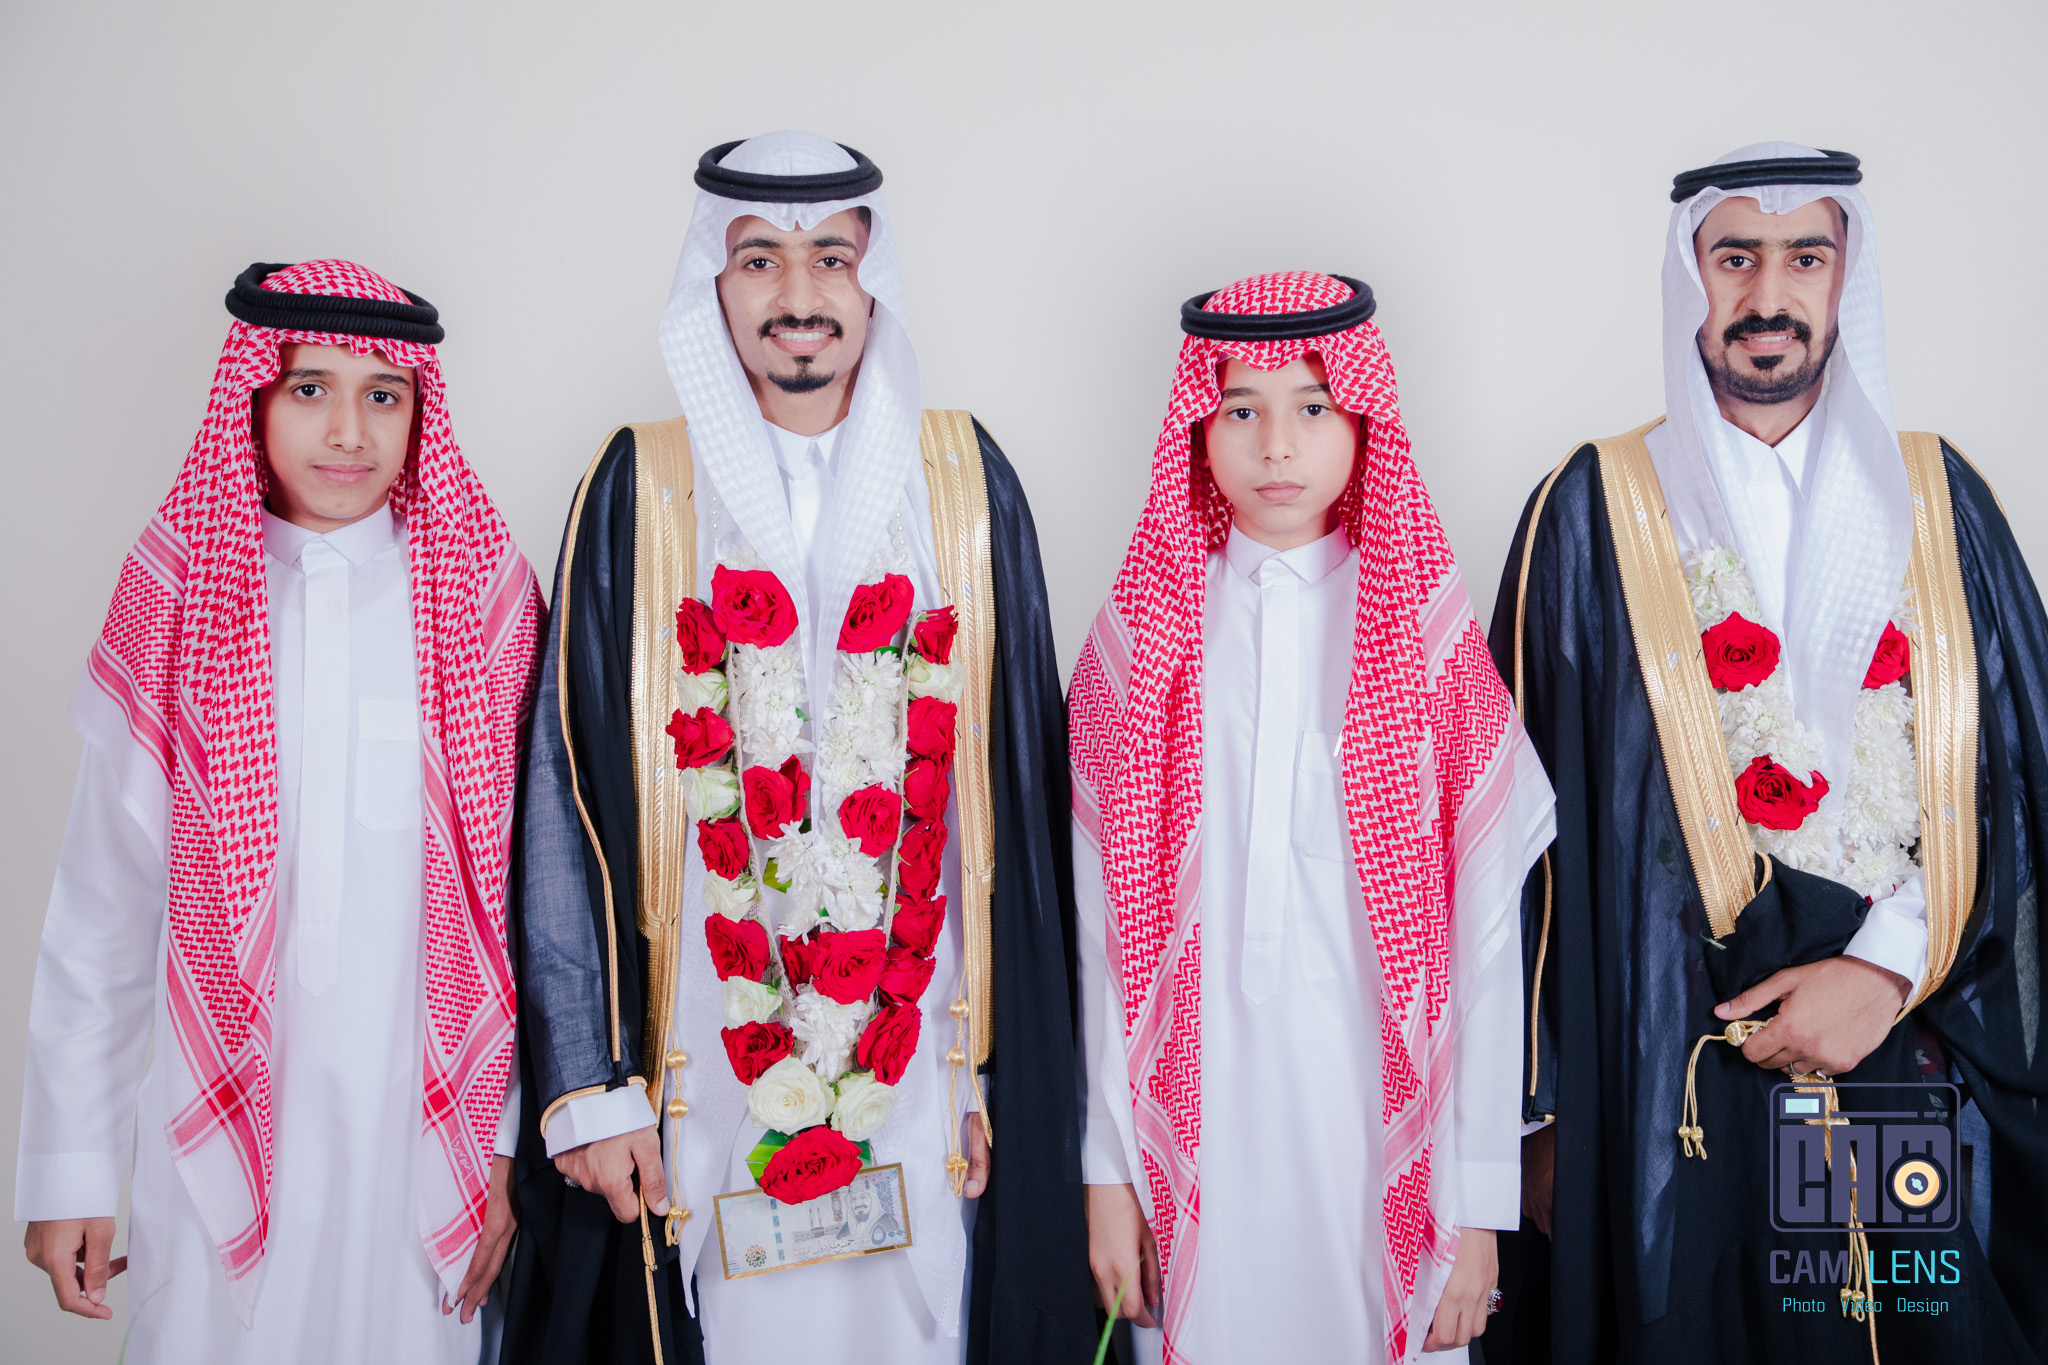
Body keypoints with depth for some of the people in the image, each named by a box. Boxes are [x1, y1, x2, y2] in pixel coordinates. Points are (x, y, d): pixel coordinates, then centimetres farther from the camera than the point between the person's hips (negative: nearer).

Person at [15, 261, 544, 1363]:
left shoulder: (483, 596, -2)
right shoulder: (180, 599, -1)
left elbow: (526, 885, -1)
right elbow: (101, 903, 2)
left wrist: (516, 1132, -2)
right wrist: (68, 1167, 3)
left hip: (429, 1120, 0)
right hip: (223, 1122, 0)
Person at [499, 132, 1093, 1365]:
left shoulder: (967, 484, 3)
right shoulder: (642, 492, 0)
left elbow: (1023, 795, 3)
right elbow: (570, 801, -1)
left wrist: (1009, 1064, 0)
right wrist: (585, 1080, -5)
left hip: (922, 1070, 1)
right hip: (707, 1068, -1)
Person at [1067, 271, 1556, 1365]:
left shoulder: (1430, 635, -2)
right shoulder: (1143, 632, 1)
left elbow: (1487, 926, -4)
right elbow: (1105, 910, 2)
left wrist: (1479, 1204, -5)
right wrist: (1108, 1164, 1)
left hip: (1380, 1116, -1)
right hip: (1196, 1119, 1)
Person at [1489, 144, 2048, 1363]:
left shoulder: (1938, 500, 8)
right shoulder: (1599, 509, 0)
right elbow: (1532, 807, -3)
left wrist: (1888, 967, -9)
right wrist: (1543, 1101, -6)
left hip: (1919, 1054, 3)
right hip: (1670, 1070, -2)